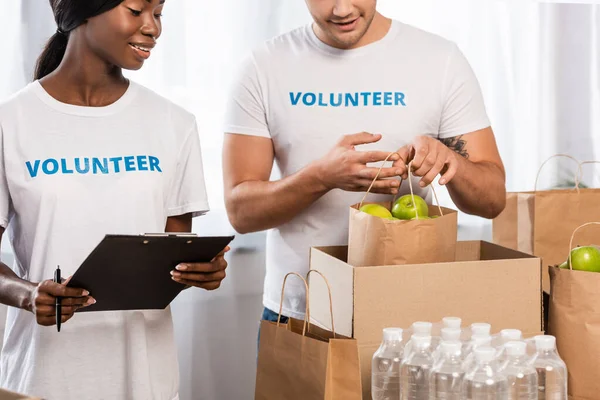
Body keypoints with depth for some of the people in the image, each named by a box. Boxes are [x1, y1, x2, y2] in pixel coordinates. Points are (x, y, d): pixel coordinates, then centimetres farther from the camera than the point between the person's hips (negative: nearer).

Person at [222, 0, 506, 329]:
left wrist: (450, 160, -25)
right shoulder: (264, 67, -3)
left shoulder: (441, 59, -3)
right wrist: (321, 176, -26)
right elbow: (241, 210, -7)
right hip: (295, 313, 0)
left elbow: (493, 198, -3)